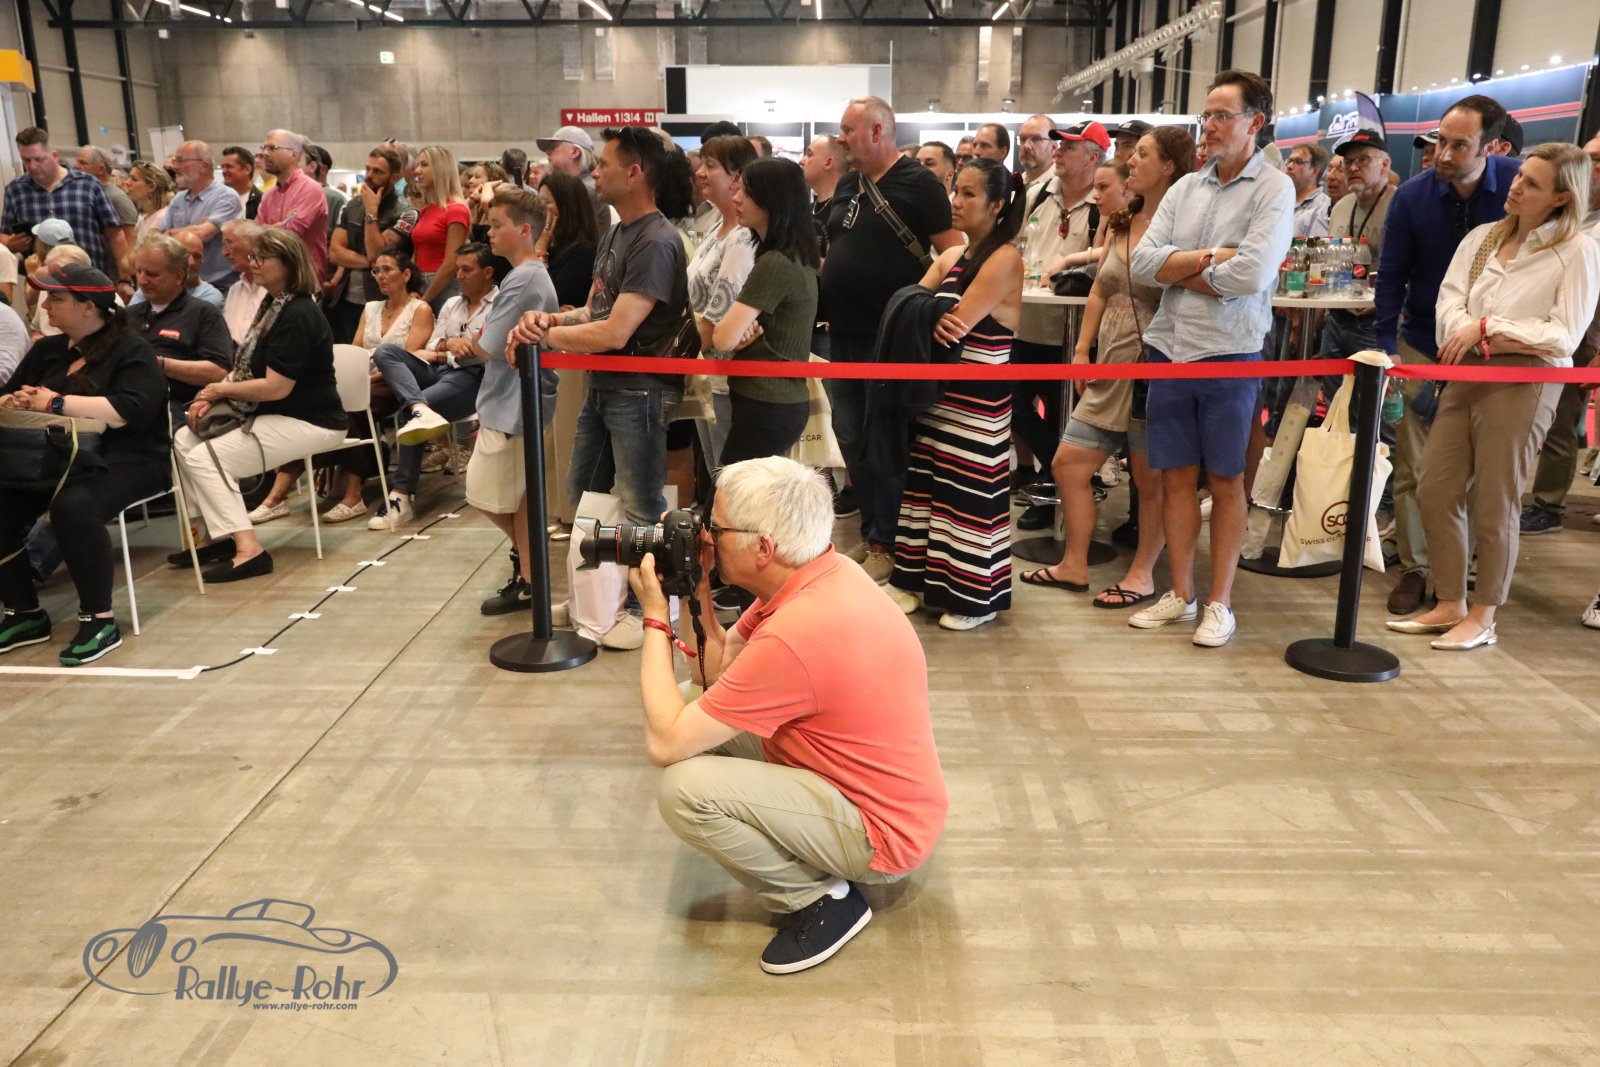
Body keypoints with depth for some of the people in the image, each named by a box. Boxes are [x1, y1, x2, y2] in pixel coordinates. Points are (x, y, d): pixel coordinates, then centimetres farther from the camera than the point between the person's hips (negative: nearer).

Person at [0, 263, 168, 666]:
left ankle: (100, 620, -21)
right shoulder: (47, 350, 18)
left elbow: (129, 410, -20)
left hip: (125, 459, -7)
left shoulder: (131, 351, -4)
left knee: (73, 506, -35)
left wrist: (54, 401, -16)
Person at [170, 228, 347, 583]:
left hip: (309, 422, -10)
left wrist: (219, 390, -10)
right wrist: (211, 397, -1)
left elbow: (275, 387, -23)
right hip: (273, 415, 10)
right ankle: (219, 535, 9)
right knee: (184, 440, 6)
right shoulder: (272, 304, 13)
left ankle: (247, 550, -16)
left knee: (205, 458, -17)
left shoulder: (298, 315, -19)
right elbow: (247, 367, 15)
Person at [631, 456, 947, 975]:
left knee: (686, 790, -22)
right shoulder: (825, 571, -5)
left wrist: (655, 618, -16)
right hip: (884, 790, 9)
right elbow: (721, 673, 5)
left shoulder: (794, 635, -32)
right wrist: (696, 592, -8)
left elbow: (664, 744, -24)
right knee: (700, 709, 8)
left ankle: (821, 898, -1)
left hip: (883, 834, -9)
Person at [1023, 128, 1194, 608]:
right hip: (1110, 367, 8)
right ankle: (1074, 565, 21)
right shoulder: (1121, 223, 12)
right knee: (1068, 464, 9)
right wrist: (1082, 350, 10)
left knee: (1151, 479, 5)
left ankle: (1142, 575, 21)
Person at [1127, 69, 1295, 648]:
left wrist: (1178, 269, -7)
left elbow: (1252, 274, -19)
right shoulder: (1185, 188, 11)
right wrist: (1206, 258, -12)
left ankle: (1220, 603, 16)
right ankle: (1180, 594, 22)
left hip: (1229, 356, -5)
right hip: (1169, 350, 5)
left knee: (1225, 482, 6)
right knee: (1176, 476, 10)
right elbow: (1142, 262, 0)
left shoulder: (1274, 189, -4)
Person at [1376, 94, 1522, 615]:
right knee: (1413, 467, 1)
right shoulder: (1412, 196, -10)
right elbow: (1391, 276, -4)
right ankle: (1414, 570, 12)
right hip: (1422, 346, 0)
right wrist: (1389, 349, -10)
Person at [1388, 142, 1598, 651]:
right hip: (1467, 376, 5)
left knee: (1494, 503, 1)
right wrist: (1472, 339, -17)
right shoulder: (1482, 237, 11)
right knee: (1436, 491, 4)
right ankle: (1449, 605, 18)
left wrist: (1488, 329, -14)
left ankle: (1481, 618, 16)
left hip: (1524, 383, -5)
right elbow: (1449, 299, 0)